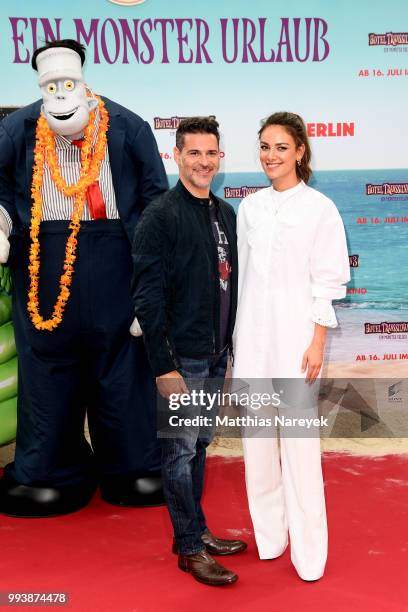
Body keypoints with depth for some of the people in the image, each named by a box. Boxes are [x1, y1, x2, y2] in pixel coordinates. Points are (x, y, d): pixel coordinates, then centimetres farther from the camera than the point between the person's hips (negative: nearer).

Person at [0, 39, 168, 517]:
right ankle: (51, 470, 23)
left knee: (120, 360, 7)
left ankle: (133, 464, 23)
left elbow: (157, 203, 2)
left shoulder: (127, 128, 0)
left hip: (112, 263, -1)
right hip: (43, 265, 2)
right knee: (48, 361, 8)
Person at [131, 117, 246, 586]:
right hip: (181, 358, -7)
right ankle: (190, 547, 16)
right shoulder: (160, 216, -10)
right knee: (180, 450, 3)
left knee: (200, 445, 16)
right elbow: (148, 298, -15)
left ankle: (196, 533, 29)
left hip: (216, 355, 7)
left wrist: (235, 346, 13)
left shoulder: (226, 214, 12)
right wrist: (164, 366, -18)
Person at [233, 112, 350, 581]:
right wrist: (236, 337, 10)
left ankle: (308, 550, 11)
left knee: (299, 442, -2)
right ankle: (268, 533, 25)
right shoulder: (249, 207, 9)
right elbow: (241, 273, 11)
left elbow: (327, 282, -4)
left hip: (294, 335, -4)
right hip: (252, 336, 4)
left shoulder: (320, 208, -3)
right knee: (257, 437, 9)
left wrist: (317, 343, -9)